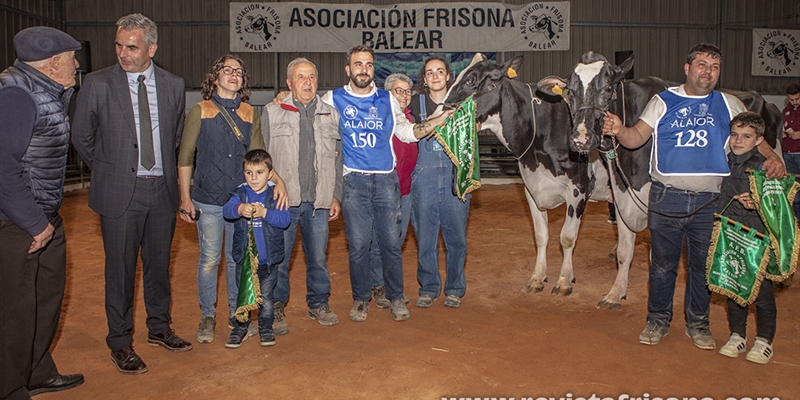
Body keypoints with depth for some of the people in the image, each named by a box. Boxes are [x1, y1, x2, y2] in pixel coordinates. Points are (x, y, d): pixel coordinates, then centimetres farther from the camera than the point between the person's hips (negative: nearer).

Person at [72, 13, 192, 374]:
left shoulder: (173, 85, 3)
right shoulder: (98, 84, -5)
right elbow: (82, 137, 6)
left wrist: (165, 168, 13)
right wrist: (108, 169, 9)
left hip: (162, 189, 3)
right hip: (119, 192, -3)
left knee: (159, 264, 14)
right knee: (120, 270, 4)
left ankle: (159, 328, 32)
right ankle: (120, 343, 20)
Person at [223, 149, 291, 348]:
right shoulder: (240, 193, -2)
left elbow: (285, 219, -16)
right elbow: (227, 209, -20)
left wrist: (264, 212, -31)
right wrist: (240, 208, -41)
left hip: (269, 260, -1)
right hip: (244, 258, 1)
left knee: (266, 296, 13)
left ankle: (266, 328, 31)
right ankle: (240, 328, 30)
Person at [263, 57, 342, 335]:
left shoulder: (331, 115, 12)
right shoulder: (272, 113, 4)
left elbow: (337, 159, 15)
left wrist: (336, 195, 9)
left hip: (319, 202, 2)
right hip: (282, 200, -2)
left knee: (319, 257, 9)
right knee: (278, 258, 2)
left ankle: (318, 304, 27)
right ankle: (276, 308, 18)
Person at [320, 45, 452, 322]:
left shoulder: (387, 100, 11)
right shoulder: (333, 100, 7)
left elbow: (407, 132, 13)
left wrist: (441, 118, 3)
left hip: (386, 179, 1)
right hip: (353, 181, -1)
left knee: (391, 241, 2)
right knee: (358, 244, 2)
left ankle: (395, 298, 18)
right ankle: (361, 299, 18)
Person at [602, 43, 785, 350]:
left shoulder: (729, 105, 10)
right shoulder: (663, 102, 6)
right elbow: (638, 137, -3)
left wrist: (772, 157, -9)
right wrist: (619, 130, -25)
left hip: (709, 201, 2)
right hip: (666, 198, -1)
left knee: (703, 265, 12)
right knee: (663, 263, 8)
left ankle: (697, 323, 29)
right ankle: (658, 319, 25)